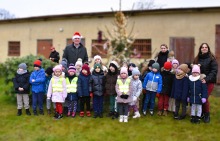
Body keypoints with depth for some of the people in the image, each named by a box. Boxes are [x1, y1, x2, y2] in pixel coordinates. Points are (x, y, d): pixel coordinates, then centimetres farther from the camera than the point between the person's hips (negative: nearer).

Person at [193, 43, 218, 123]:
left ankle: (207, 115, 13)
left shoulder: (212, 58, -4)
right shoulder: (197, 59, 10)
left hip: (209, 82, -4)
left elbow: (214, 71, -10)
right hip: (199, 82, 4)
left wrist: (206, 79, -21)